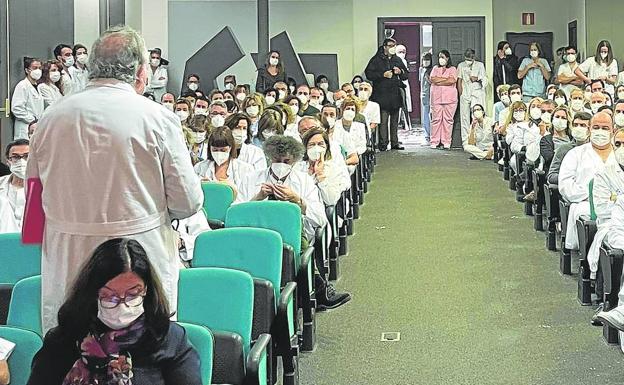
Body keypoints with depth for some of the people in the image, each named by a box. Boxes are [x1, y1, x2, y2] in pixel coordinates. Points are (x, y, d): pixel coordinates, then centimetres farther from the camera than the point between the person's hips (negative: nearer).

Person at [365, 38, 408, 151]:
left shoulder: (398, 60, 16)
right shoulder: (376, 60, 0)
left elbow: (405, 76, 22)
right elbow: (369, 74, -6)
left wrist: (400, 72, 0)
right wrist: (383, 75, -15)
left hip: (395, 95, 5)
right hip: (382, 95, -5)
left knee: (395, 120, 10)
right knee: (383, 121, -10)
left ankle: (394, 143, 16)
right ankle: (383, 144, -7)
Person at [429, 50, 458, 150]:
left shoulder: (452, 69, 10)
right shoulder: (435, 68, 17)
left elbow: (452, 81, -8)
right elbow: (433, 79, 0)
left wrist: (438, 81, -3)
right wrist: (446, 79, -3)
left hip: (449, 98, -2)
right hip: (436, 98, 2)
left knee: (448, 119, -4)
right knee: (436, 119, -3)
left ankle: (446, 142, -2)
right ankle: (435, 142, 0)